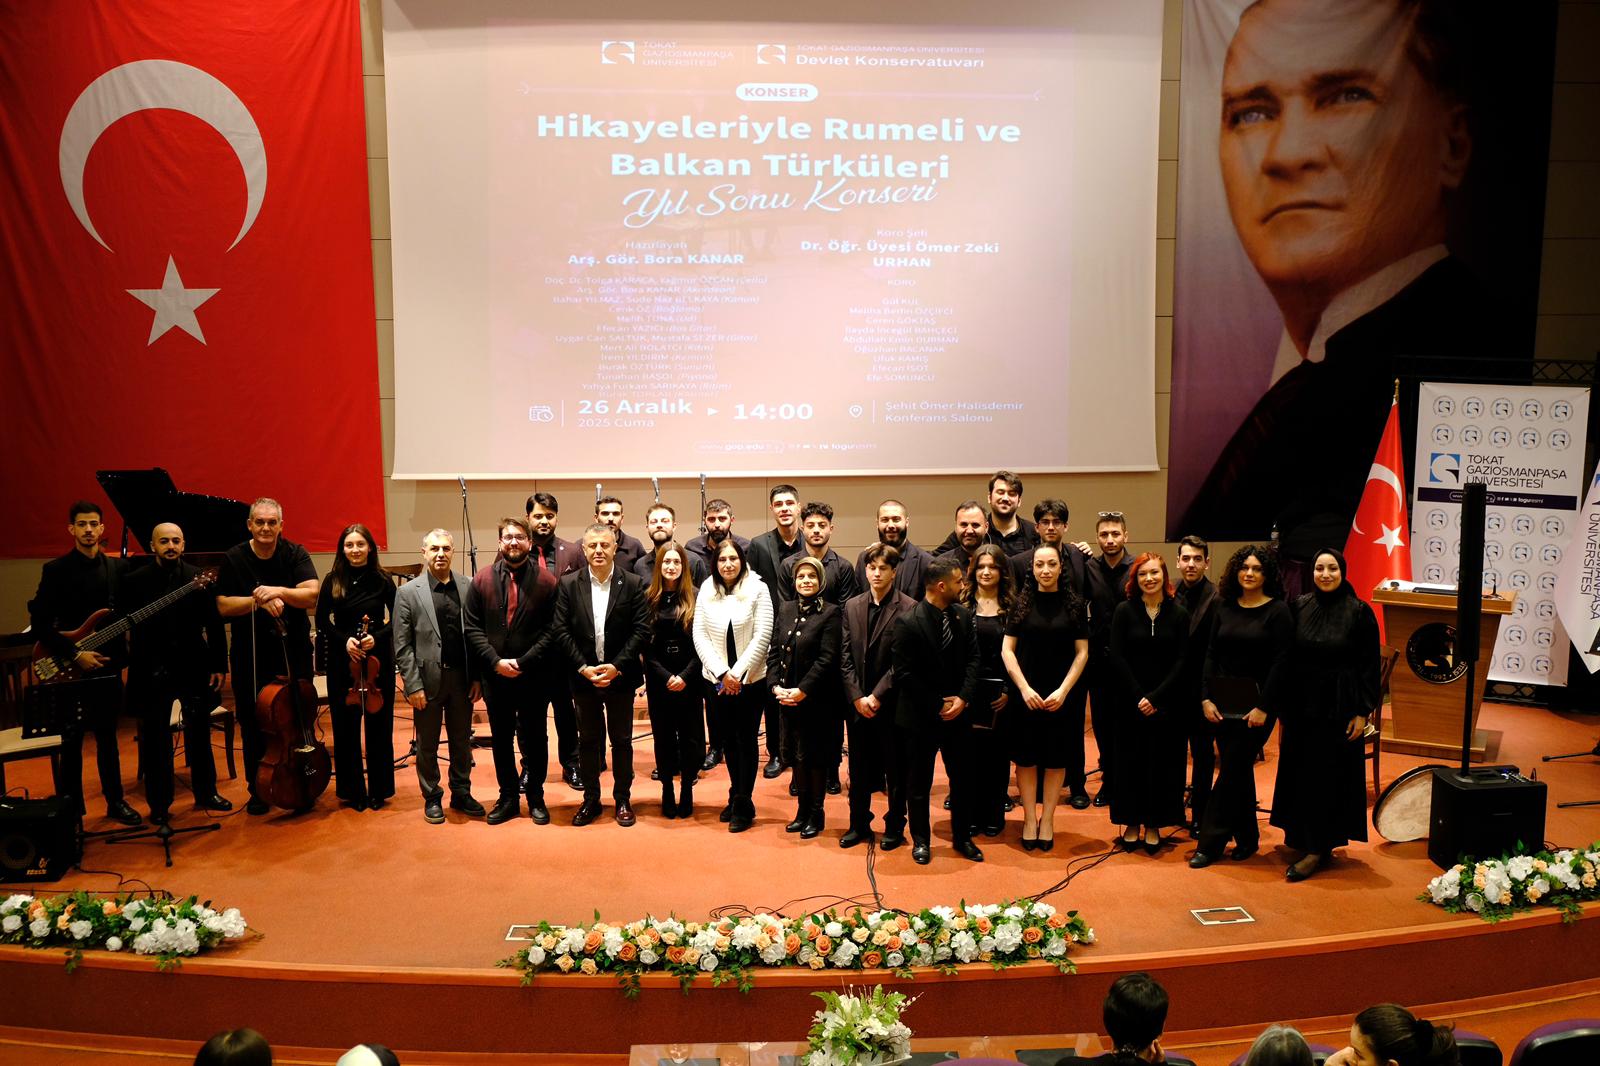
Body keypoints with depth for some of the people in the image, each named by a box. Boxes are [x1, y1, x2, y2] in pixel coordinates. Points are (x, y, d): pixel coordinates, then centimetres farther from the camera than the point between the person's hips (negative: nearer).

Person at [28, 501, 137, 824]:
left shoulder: (117, 568, 6)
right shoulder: (55, 569, -6)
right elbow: (40, 622, -10)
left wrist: (124, 651, -9)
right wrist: (74, 655, -16)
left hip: (108, 666, 3)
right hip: (69, 669, -3)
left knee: (107, 737, 14)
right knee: (71, 742, 4)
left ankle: (115, 801, 23)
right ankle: (70, 808, 14)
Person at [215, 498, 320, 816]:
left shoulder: (295, 554, -2)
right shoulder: (234, 559, -2)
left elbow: (311, 595, -14)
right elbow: (223, 606, -7)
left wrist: (278, 591, -29)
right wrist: (258, 601, -22)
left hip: (293, 653, 0)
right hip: (250, 656, 0)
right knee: (253, 726, 8)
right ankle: (258, 789, 22)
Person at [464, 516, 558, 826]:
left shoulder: (546, 581, -4)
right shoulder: (482, 579, 2)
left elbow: (551, 629, -7)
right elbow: (472, 627, 0)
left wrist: (523, 662, -14)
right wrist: (495, 661, -11)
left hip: (533, 676, -2)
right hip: (494, 675, 2)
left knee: (535, 739, 8)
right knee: (501, 739, 12)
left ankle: (536, 797, 22)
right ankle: (508, 796, 25)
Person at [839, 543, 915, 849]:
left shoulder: (908, 608, -8)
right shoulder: (852, 606, 7)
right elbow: (845, 657, 4)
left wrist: (877, 696, -13)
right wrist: (857, 697, -5)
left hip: (891, 703, -4)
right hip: (858, 702, 4)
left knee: (895, 769, 7)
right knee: (859, 768, 13)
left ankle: (895, 827, 20)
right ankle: (859, 825, 26)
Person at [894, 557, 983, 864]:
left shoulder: (963, 616, 1)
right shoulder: (908, 623, -16)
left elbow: (973, 660, 3)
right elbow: (905, 675, -16)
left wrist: (963, 697, -11)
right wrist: (937, 706, -14)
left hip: (957, 711, 5)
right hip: (920, 717, -5)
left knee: (962, 778, 12)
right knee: (919, 782, 8)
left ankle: (962, 837, 28)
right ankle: (920, 840, 25)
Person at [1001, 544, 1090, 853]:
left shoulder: (1074, 603, -2)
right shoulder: (1022, 602, -1)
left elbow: (1082, 652, -2)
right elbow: (1007, 649, -1)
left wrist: (1063, 691, -10)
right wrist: (1024, 689, -10)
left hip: (1062, 696, 0)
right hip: (1025, 694, 0)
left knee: (1056, 759, 7)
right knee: (1026, 758, 5)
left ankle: (1047, 819, 19)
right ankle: (1030, 819, 16)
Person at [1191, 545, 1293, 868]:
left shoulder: (1278, 611, -6)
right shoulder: (1223, 607, 7)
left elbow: (1280, 663, -10)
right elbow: (1211, 654, 7)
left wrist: (1264, 707, -15)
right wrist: (1206, 698, -2)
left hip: (1258, 704, -5)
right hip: (1224, 704, 5)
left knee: (1232, 770, -5)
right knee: (1239, 770, 11)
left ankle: (1211, 842, 1)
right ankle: (1247, 838, 23)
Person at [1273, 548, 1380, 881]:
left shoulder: (1359, 612, -7)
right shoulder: (1299, 607, 2)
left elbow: (1370, 665, -6)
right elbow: (1287, 658, 5)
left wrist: (1363, 712, -10)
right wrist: (1282, 706, 3)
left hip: (1338, 706, -4)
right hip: (1302, 703, 4)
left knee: (1328, 774, 1)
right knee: (1299, 771, 9)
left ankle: (1318, 847, 7)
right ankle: (1300, 837, 23)